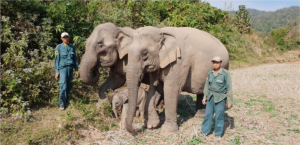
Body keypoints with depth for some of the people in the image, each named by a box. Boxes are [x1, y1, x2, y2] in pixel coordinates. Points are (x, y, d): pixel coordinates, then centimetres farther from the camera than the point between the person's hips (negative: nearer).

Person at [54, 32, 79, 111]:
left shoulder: (72, 47, 9)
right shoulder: (59, 47, 0)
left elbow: (75, 59, 13)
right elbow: (57, 59, 0)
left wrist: (76, 69, 9)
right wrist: (56, 71, -4)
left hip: (70, 68, 4)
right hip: (62, 68, -3)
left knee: (69, 86, 8)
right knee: (63, 87, -10)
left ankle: (66, 101, 27)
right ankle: (62, 104, -1)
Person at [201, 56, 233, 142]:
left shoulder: (225, 73, -11)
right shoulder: (210, 73, 3)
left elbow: (229, 87, -9)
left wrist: (229, 101, -9)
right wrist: (205, 97, 12)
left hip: (220, 97, -4)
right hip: (211, 96, 4)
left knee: (219, 116, 3)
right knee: (208, 114, 10)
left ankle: (218, 134, 19)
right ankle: (204, 131, 25)